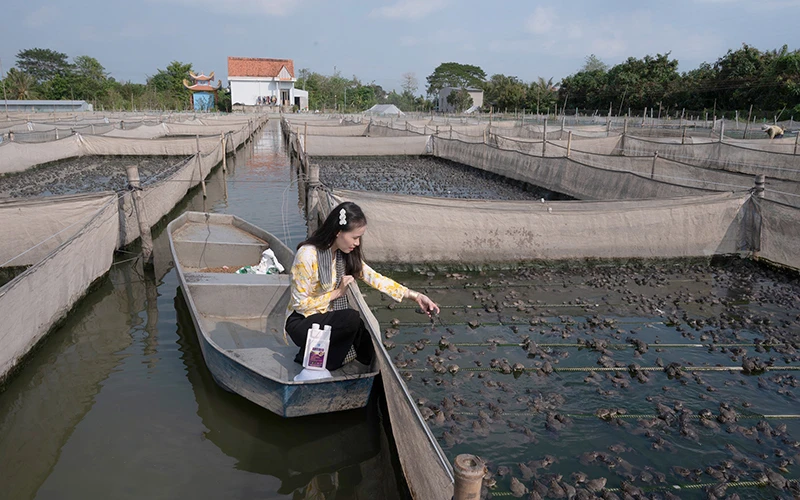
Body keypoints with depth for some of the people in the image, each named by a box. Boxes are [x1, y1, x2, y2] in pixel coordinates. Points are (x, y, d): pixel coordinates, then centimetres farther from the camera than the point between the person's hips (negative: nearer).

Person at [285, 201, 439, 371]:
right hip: (301, 323, -6)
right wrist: (337, 293, -19)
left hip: (328, 318, 6)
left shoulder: (346, 255, -2)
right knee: (351, 318, -31)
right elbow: (300, 304, -19)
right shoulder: (307, 255, -24)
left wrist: (415, 296, -11)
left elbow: (375, 279, -5)